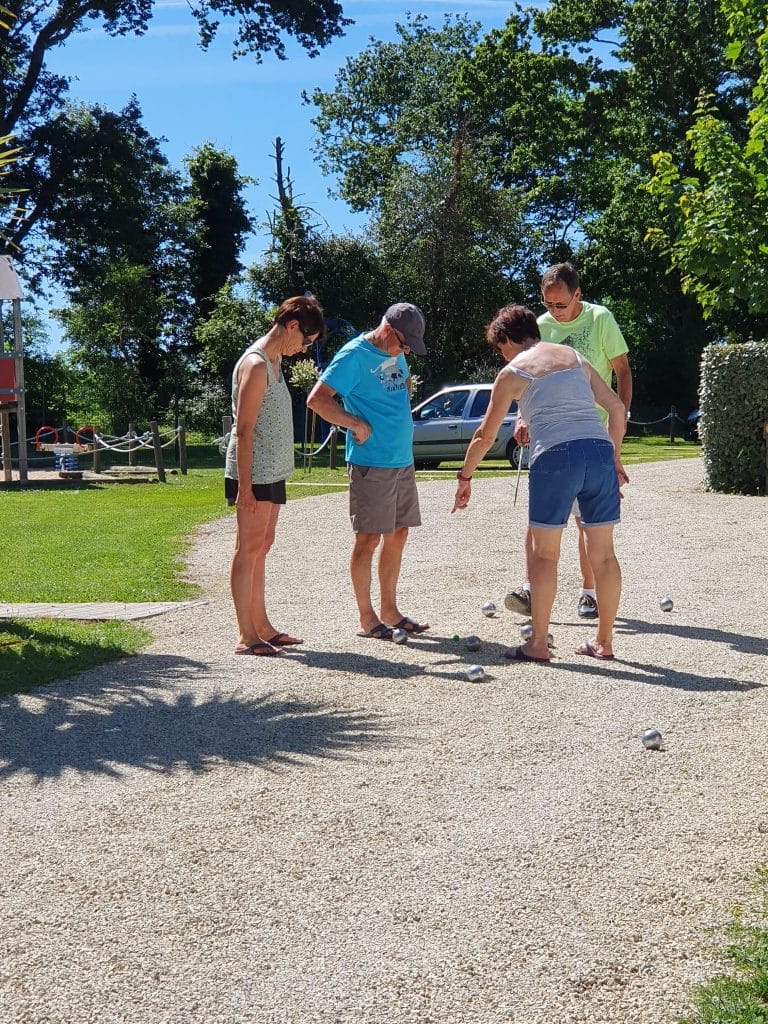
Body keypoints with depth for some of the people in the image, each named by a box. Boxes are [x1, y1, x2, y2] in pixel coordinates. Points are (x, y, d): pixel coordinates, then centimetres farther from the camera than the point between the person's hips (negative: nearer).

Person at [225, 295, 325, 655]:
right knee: (249, 549, -5)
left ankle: (262, 626, 20)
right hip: (253, 473, -10)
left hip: (272, 471, 10)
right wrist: (244, 485, -22)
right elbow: (243, 430, -19)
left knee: (262, 546, 13)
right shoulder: (255, 365, -16)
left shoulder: (275, 360, 15)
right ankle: (246, 636, -1)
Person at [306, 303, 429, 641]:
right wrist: (357, 425, -18)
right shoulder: (354, 355, -13)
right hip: (370, 463, -8)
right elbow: (317, 399, -20)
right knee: (369, 538, -3)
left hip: (403, 460, 9)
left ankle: (389, 610, 22)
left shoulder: (396, 354, 11)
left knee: (398, 534, 12)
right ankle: (366, 618, 5)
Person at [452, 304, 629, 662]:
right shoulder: (575, 357, 22)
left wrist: (465, 476, 27)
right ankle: (603, 641, 19)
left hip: (555, 456, -4)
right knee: (603, 552, 11)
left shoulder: (512, 373, 11)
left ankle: (538, 644, 9)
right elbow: (617, 408, 18)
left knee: (544, 553, 7)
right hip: (599, 451, 4)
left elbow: (486, 434, 15)